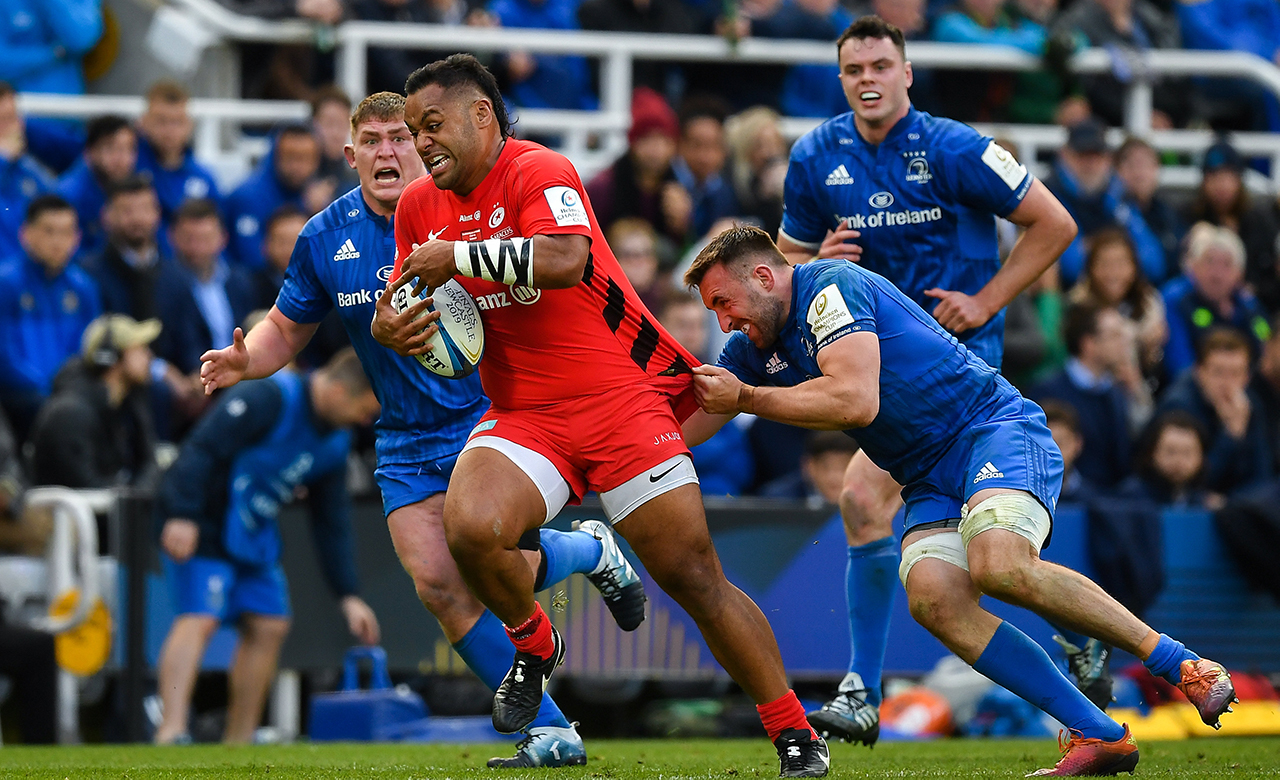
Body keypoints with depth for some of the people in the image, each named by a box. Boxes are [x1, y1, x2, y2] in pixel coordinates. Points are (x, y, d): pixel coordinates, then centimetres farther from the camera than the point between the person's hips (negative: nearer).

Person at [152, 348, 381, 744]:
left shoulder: (335, 441, 9)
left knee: (269, 626, 5)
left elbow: (332, 522, 14)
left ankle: (238, 742, 14)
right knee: (199, 618, -21)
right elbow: (203, 448, -25)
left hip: (255, 534, 9)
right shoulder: (266, 397, -19)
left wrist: (348, 595, 10)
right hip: (201, 524, -9)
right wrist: (183, 516, -32)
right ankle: (171, 732, -32)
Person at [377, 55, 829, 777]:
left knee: (696, 580, -6)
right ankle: (535, 647, 4)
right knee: (471, 527, -26)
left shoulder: (538, 172, -11)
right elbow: (407, 302, 21)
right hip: (521, 415, 5)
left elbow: (563, 260, -30)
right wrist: (389, 326, -2)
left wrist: (456, 256, -23)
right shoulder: (421, 205, 9)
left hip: (621, 400, -5)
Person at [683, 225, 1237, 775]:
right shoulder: (756, 348, 15)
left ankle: (1177, 663, -22)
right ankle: (1097, 736, -23)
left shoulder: (832, 286, -12)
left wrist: (745, 398, -15)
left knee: (999, 567, -35)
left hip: (996, 429, -8)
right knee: (931, 597, -22)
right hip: (931, 483, 8)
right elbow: (681, 429, 22)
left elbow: (854, 400, -24)